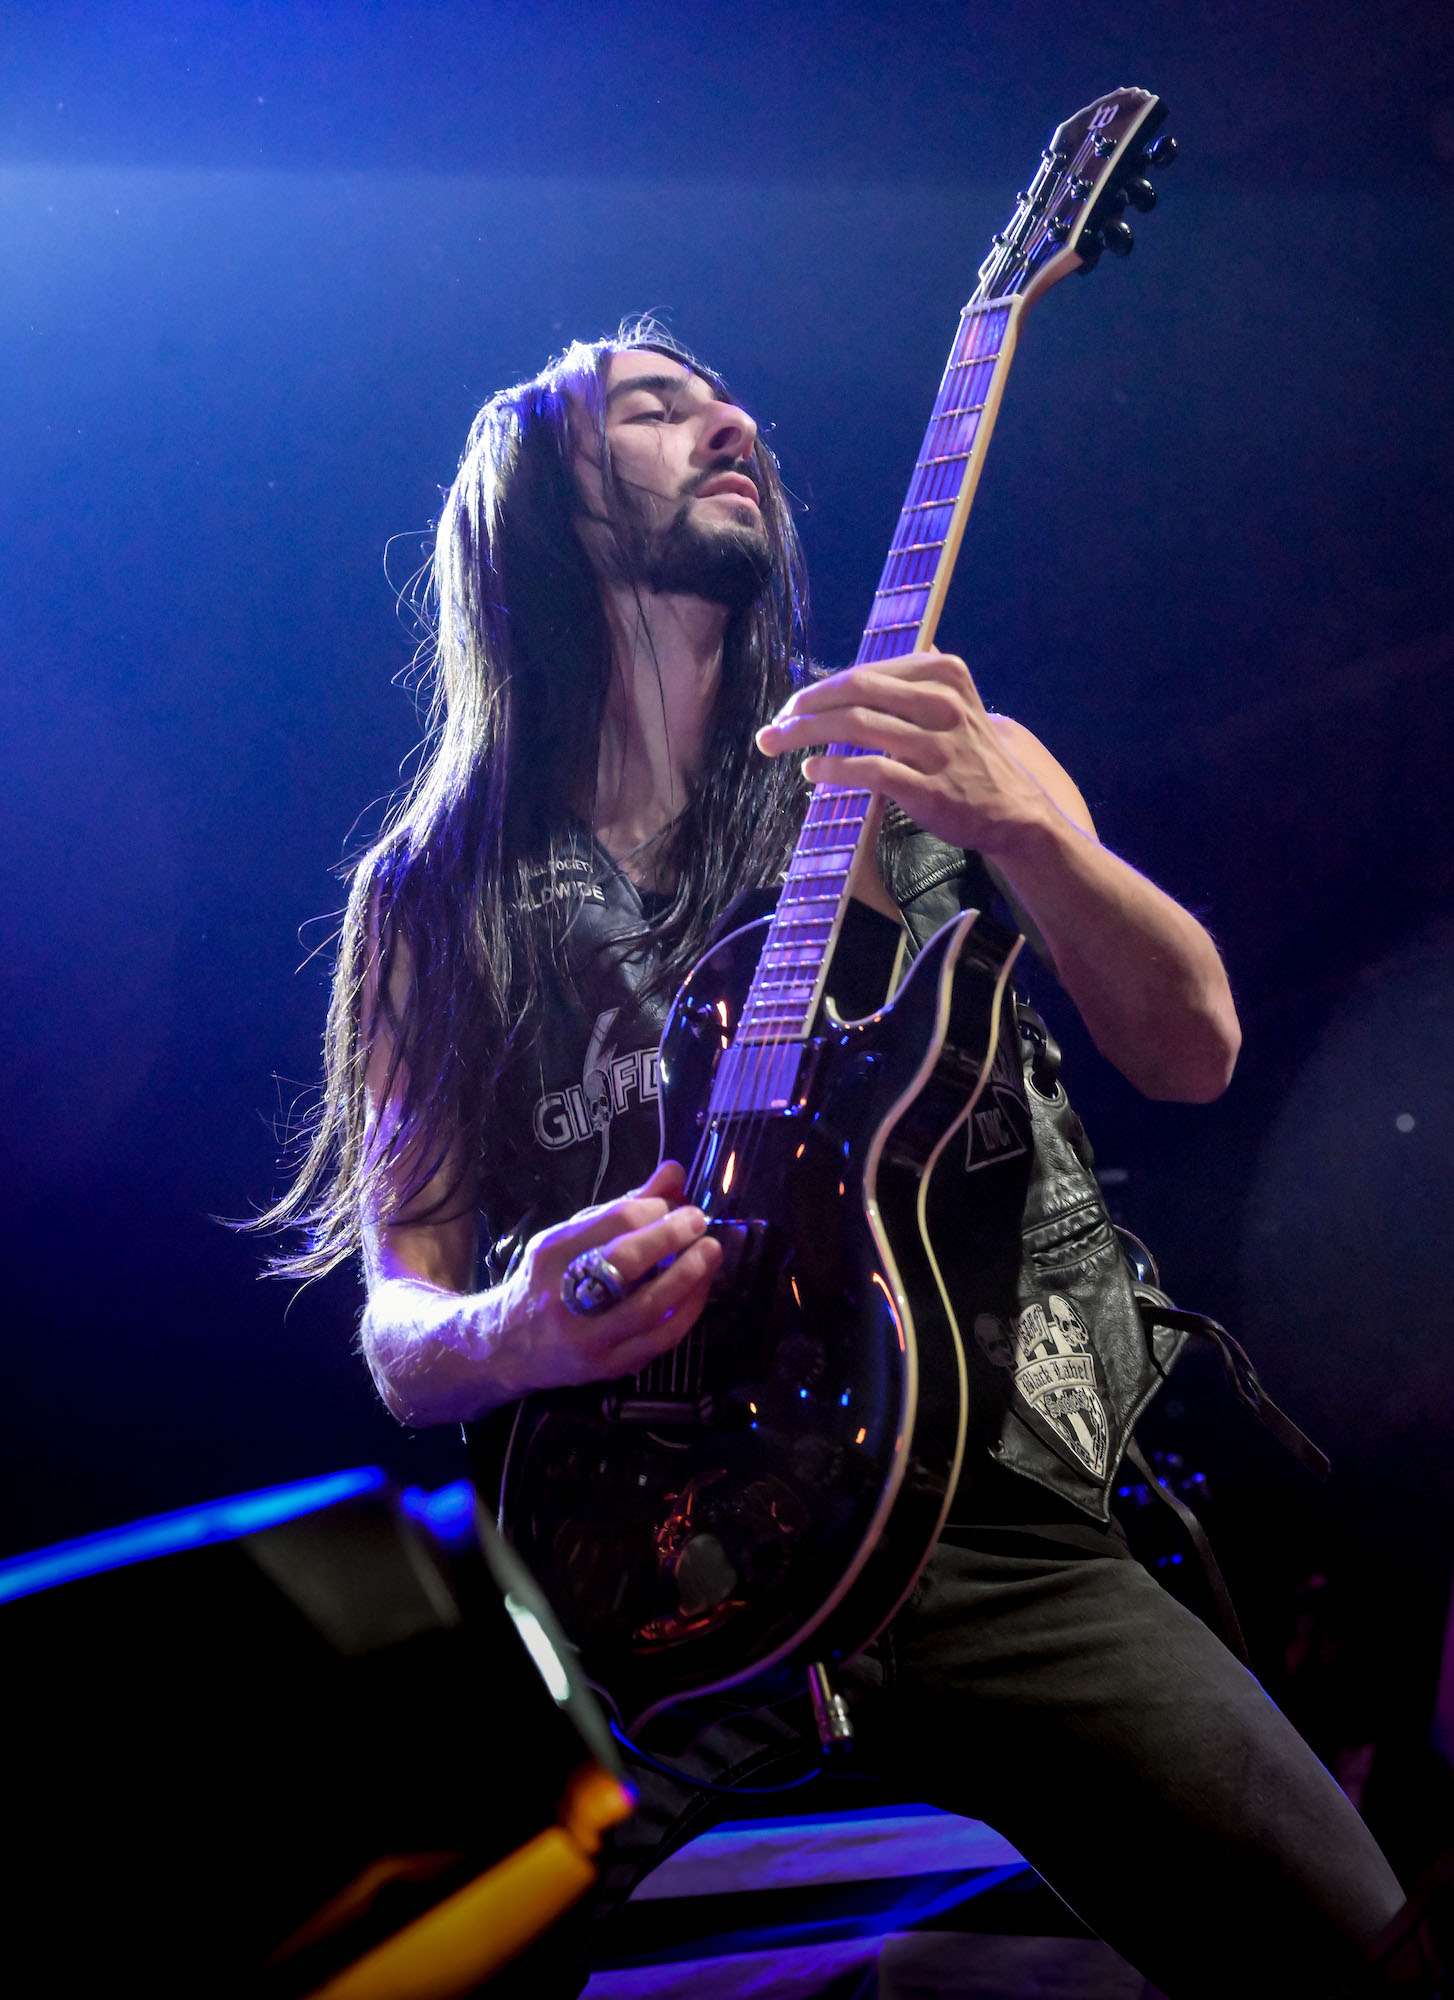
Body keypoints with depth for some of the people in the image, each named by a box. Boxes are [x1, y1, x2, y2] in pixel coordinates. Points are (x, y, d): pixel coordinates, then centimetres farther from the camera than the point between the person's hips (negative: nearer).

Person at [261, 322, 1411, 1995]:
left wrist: (1013, 825, -17)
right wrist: (512, 1334, -17)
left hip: (988, 1503, 1)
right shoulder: (438, 896, 9)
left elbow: (1192, 1050, 1)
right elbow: (396, 1322, 7)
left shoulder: (927, 763, 12)